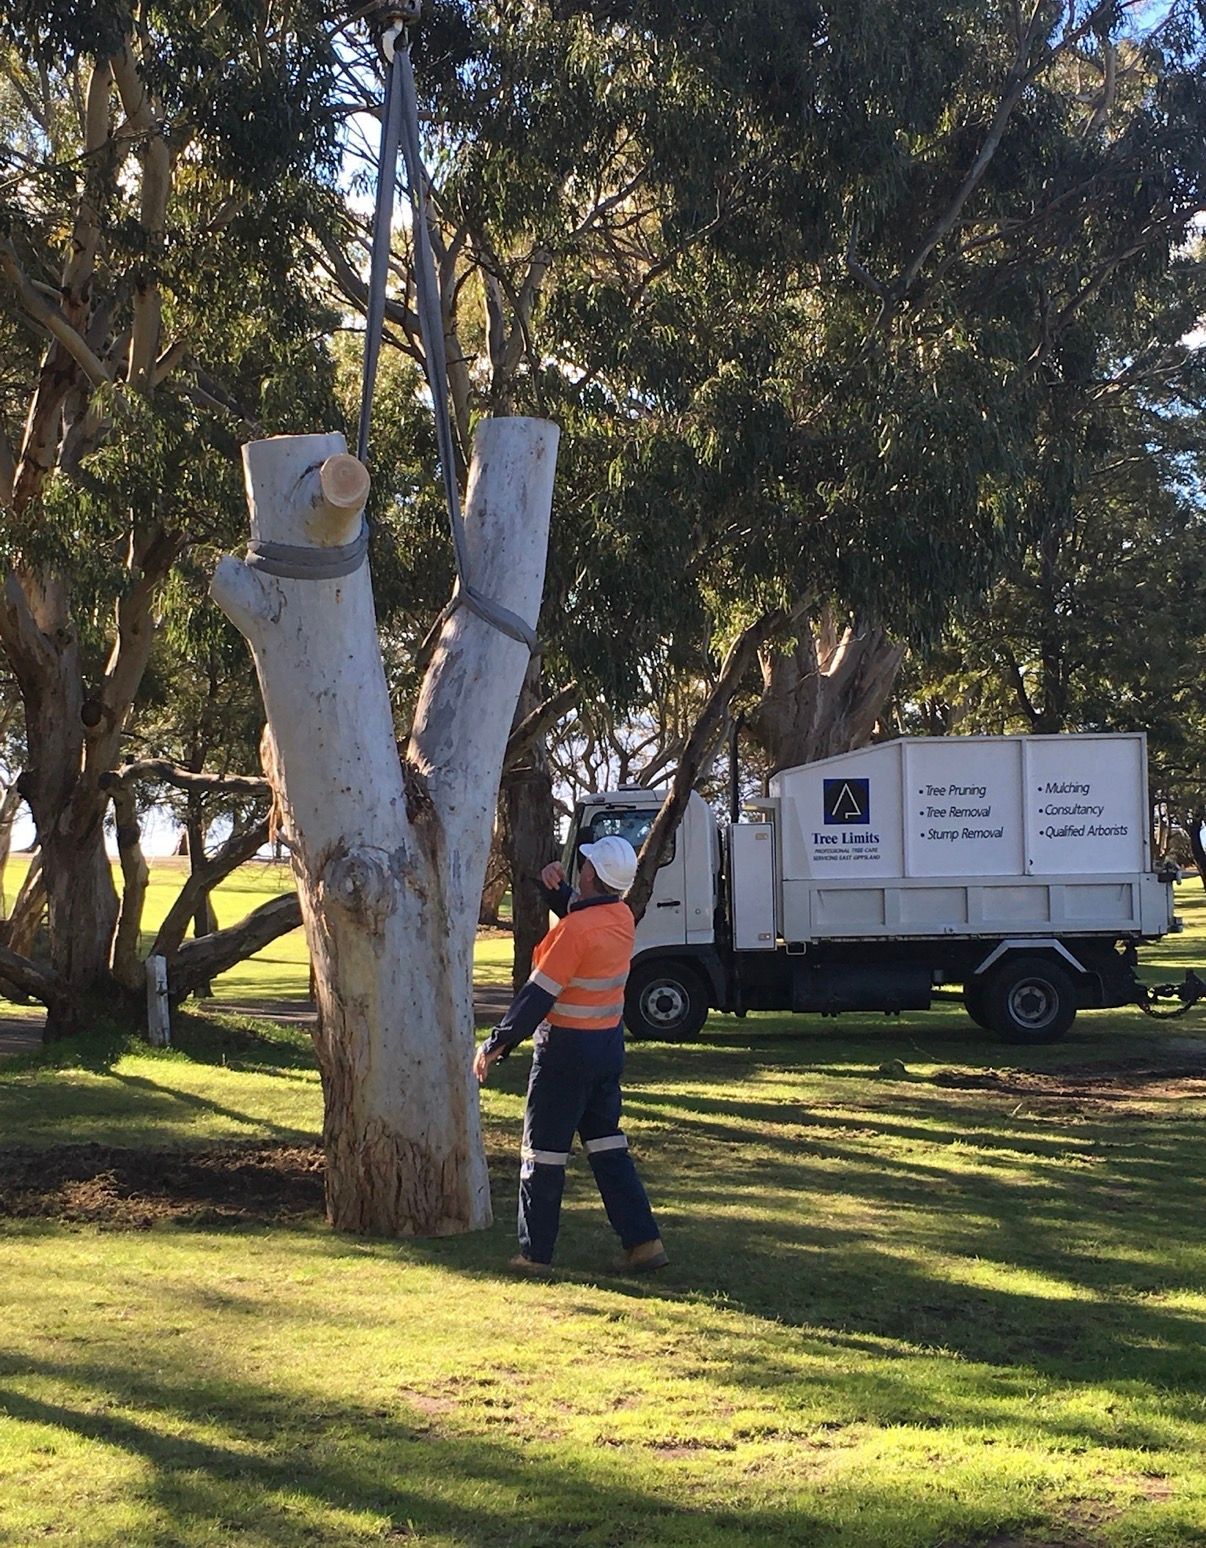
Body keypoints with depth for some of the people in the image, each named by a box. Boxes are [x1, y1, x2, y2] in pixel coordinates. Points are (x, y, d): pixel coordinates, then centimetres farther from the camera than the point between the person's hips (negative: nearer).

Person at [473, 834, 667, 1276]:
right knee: (606, 1142, 16)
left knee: (543, 1149, 3)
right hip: (609, 1041, 8)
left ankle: (535, 1253, 9)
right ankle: (643, 1241, 12)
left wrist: (496, 1045, -15)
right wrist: (555, 886, 3)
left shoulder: (576, 929, -22)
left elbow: (538, 995, -21)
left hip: (567, 1047, -8)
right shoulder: (622, 916, 2)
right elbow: (578, 907, 24)